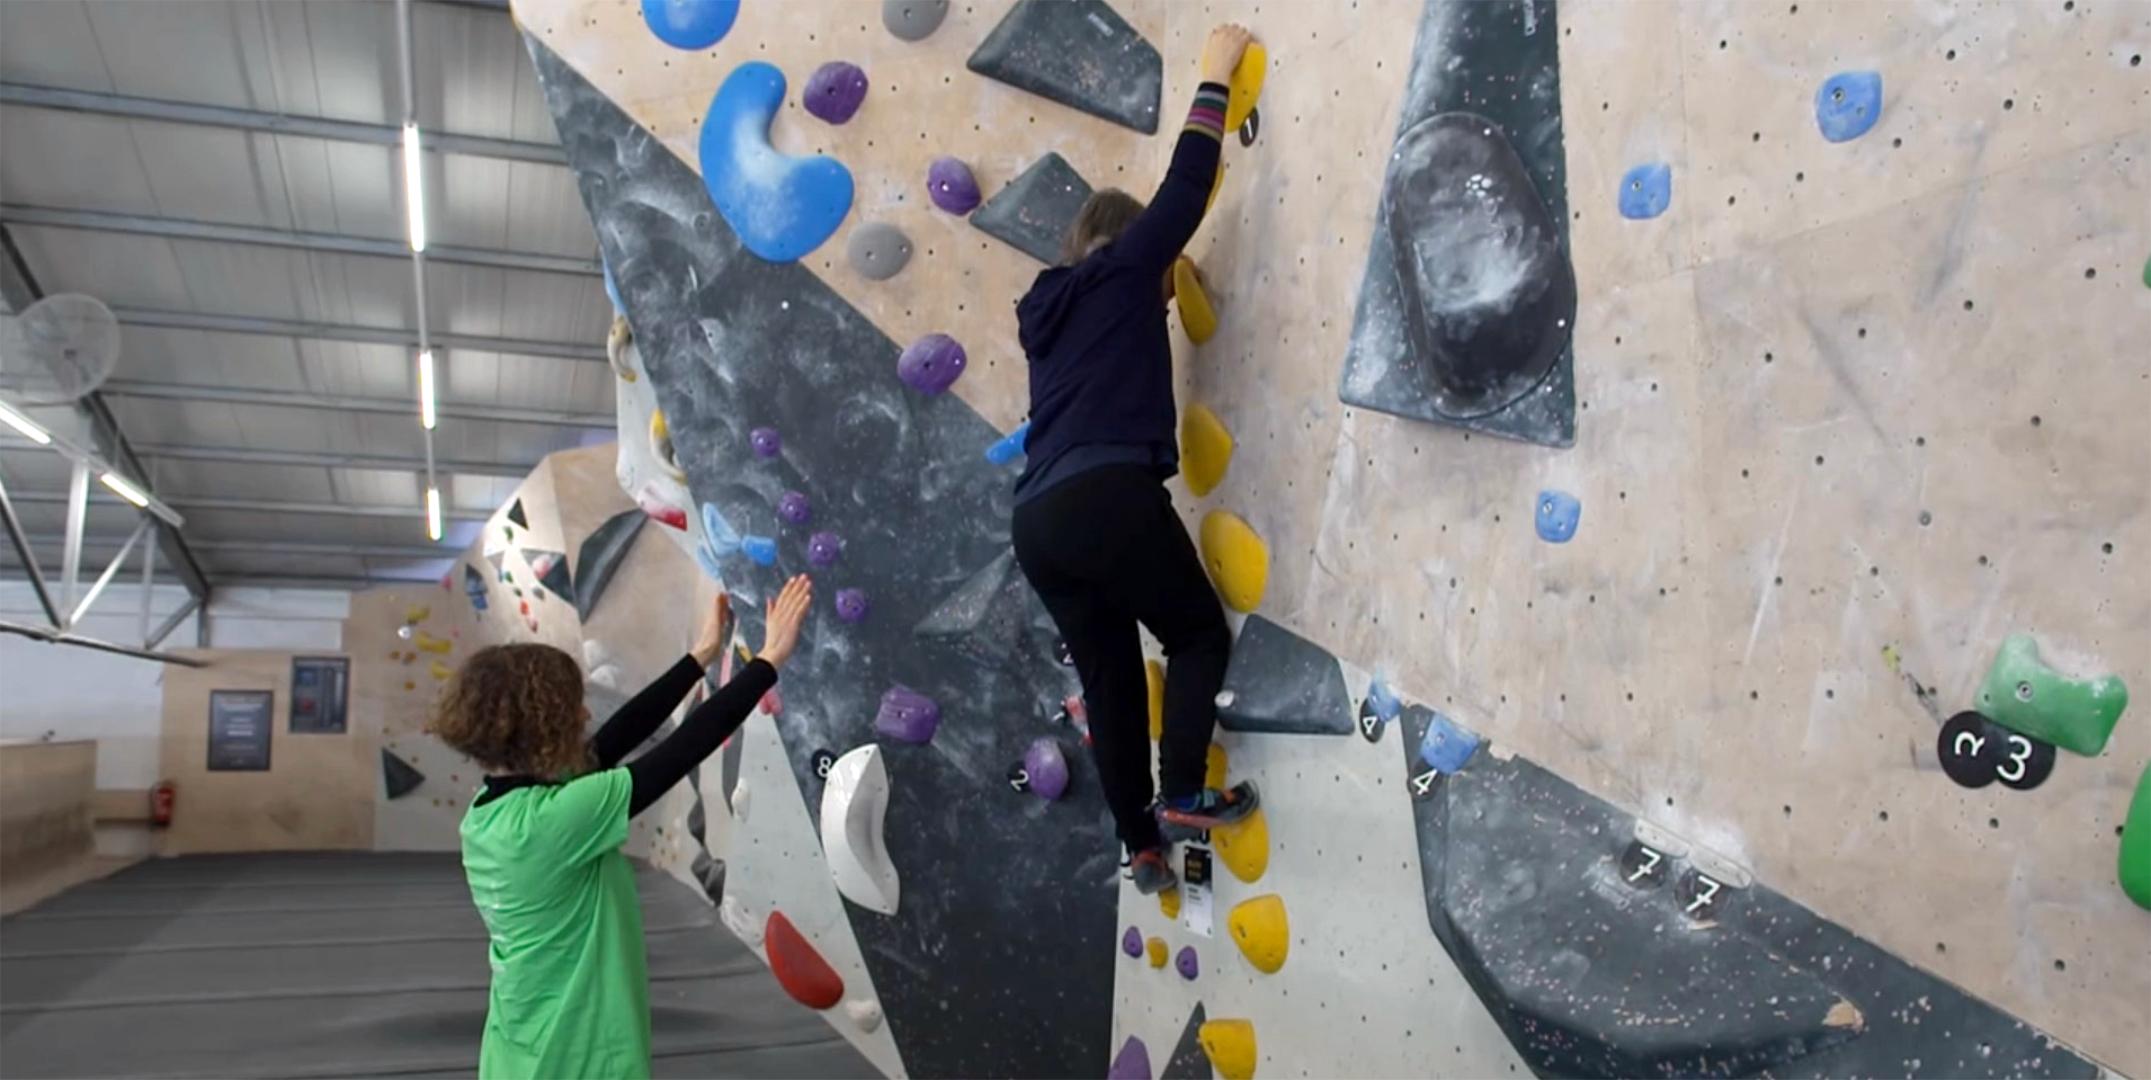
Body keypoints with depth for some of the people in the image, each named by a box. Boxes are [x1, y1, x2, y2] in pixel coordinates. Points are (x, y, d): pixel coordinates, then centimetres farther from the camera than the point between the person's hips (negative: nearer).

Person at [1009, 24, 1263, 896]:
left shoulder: (1048, 310, 25)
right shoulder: (1121, 272, 8)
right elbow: (1185, 187, 9)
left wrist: (1157, 294, 38)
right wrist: (1215, 77, 18)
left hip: (1037, 520, 7)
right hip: (1108, 498, -7)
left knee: (1110, 683, 13)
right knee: (1200, 636, 11)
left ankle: (1140, 845, 17)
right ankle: (1182, 796, 0)